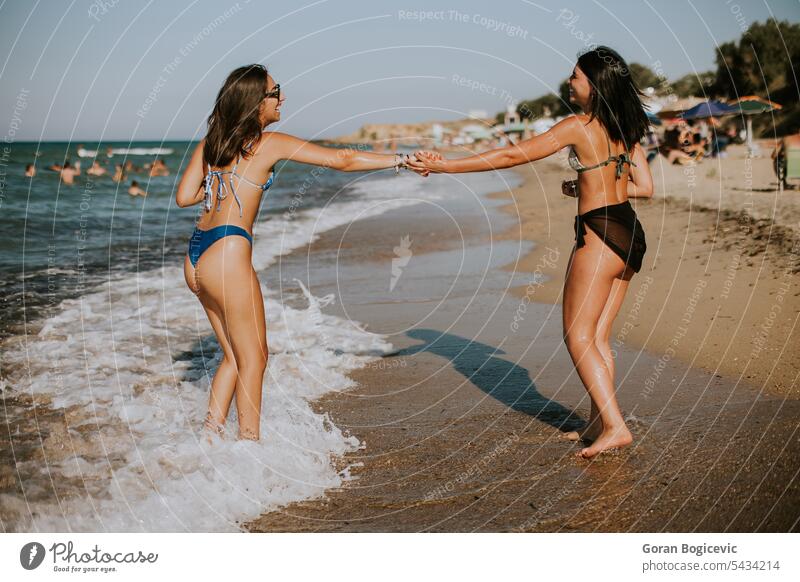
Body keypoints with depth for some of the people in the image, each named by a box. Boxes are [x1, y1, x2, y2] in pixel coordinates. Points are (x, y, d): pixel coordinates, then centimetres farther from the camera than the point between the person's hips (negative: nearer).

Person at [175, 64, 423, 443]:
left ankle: (210, 434, 20)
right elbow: (341, 160, -4)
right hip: (227, 254, -7)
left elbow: (184, 197, 9)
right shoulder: (271, 143, -5)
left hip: (196, 257, 7)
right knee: (253, 358, 5)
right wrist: (400, 160, 3)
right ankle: (250, 445, 11)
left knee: (235, 355, 18)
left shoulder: (211, 142, 13)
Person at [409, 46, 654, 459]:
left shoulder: (579, 126, -11)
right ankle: (598, 423, 16)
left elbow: (511, 156, -13)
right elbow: (644, 187, 14)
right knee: (597, 337, 13)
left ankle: (615, 426, -4)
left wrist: (443, 165, -10)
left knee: (578, 337, -1)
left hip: (599, 235, -8)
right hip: (629, 234, 9)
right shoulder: (624, 128, 11)